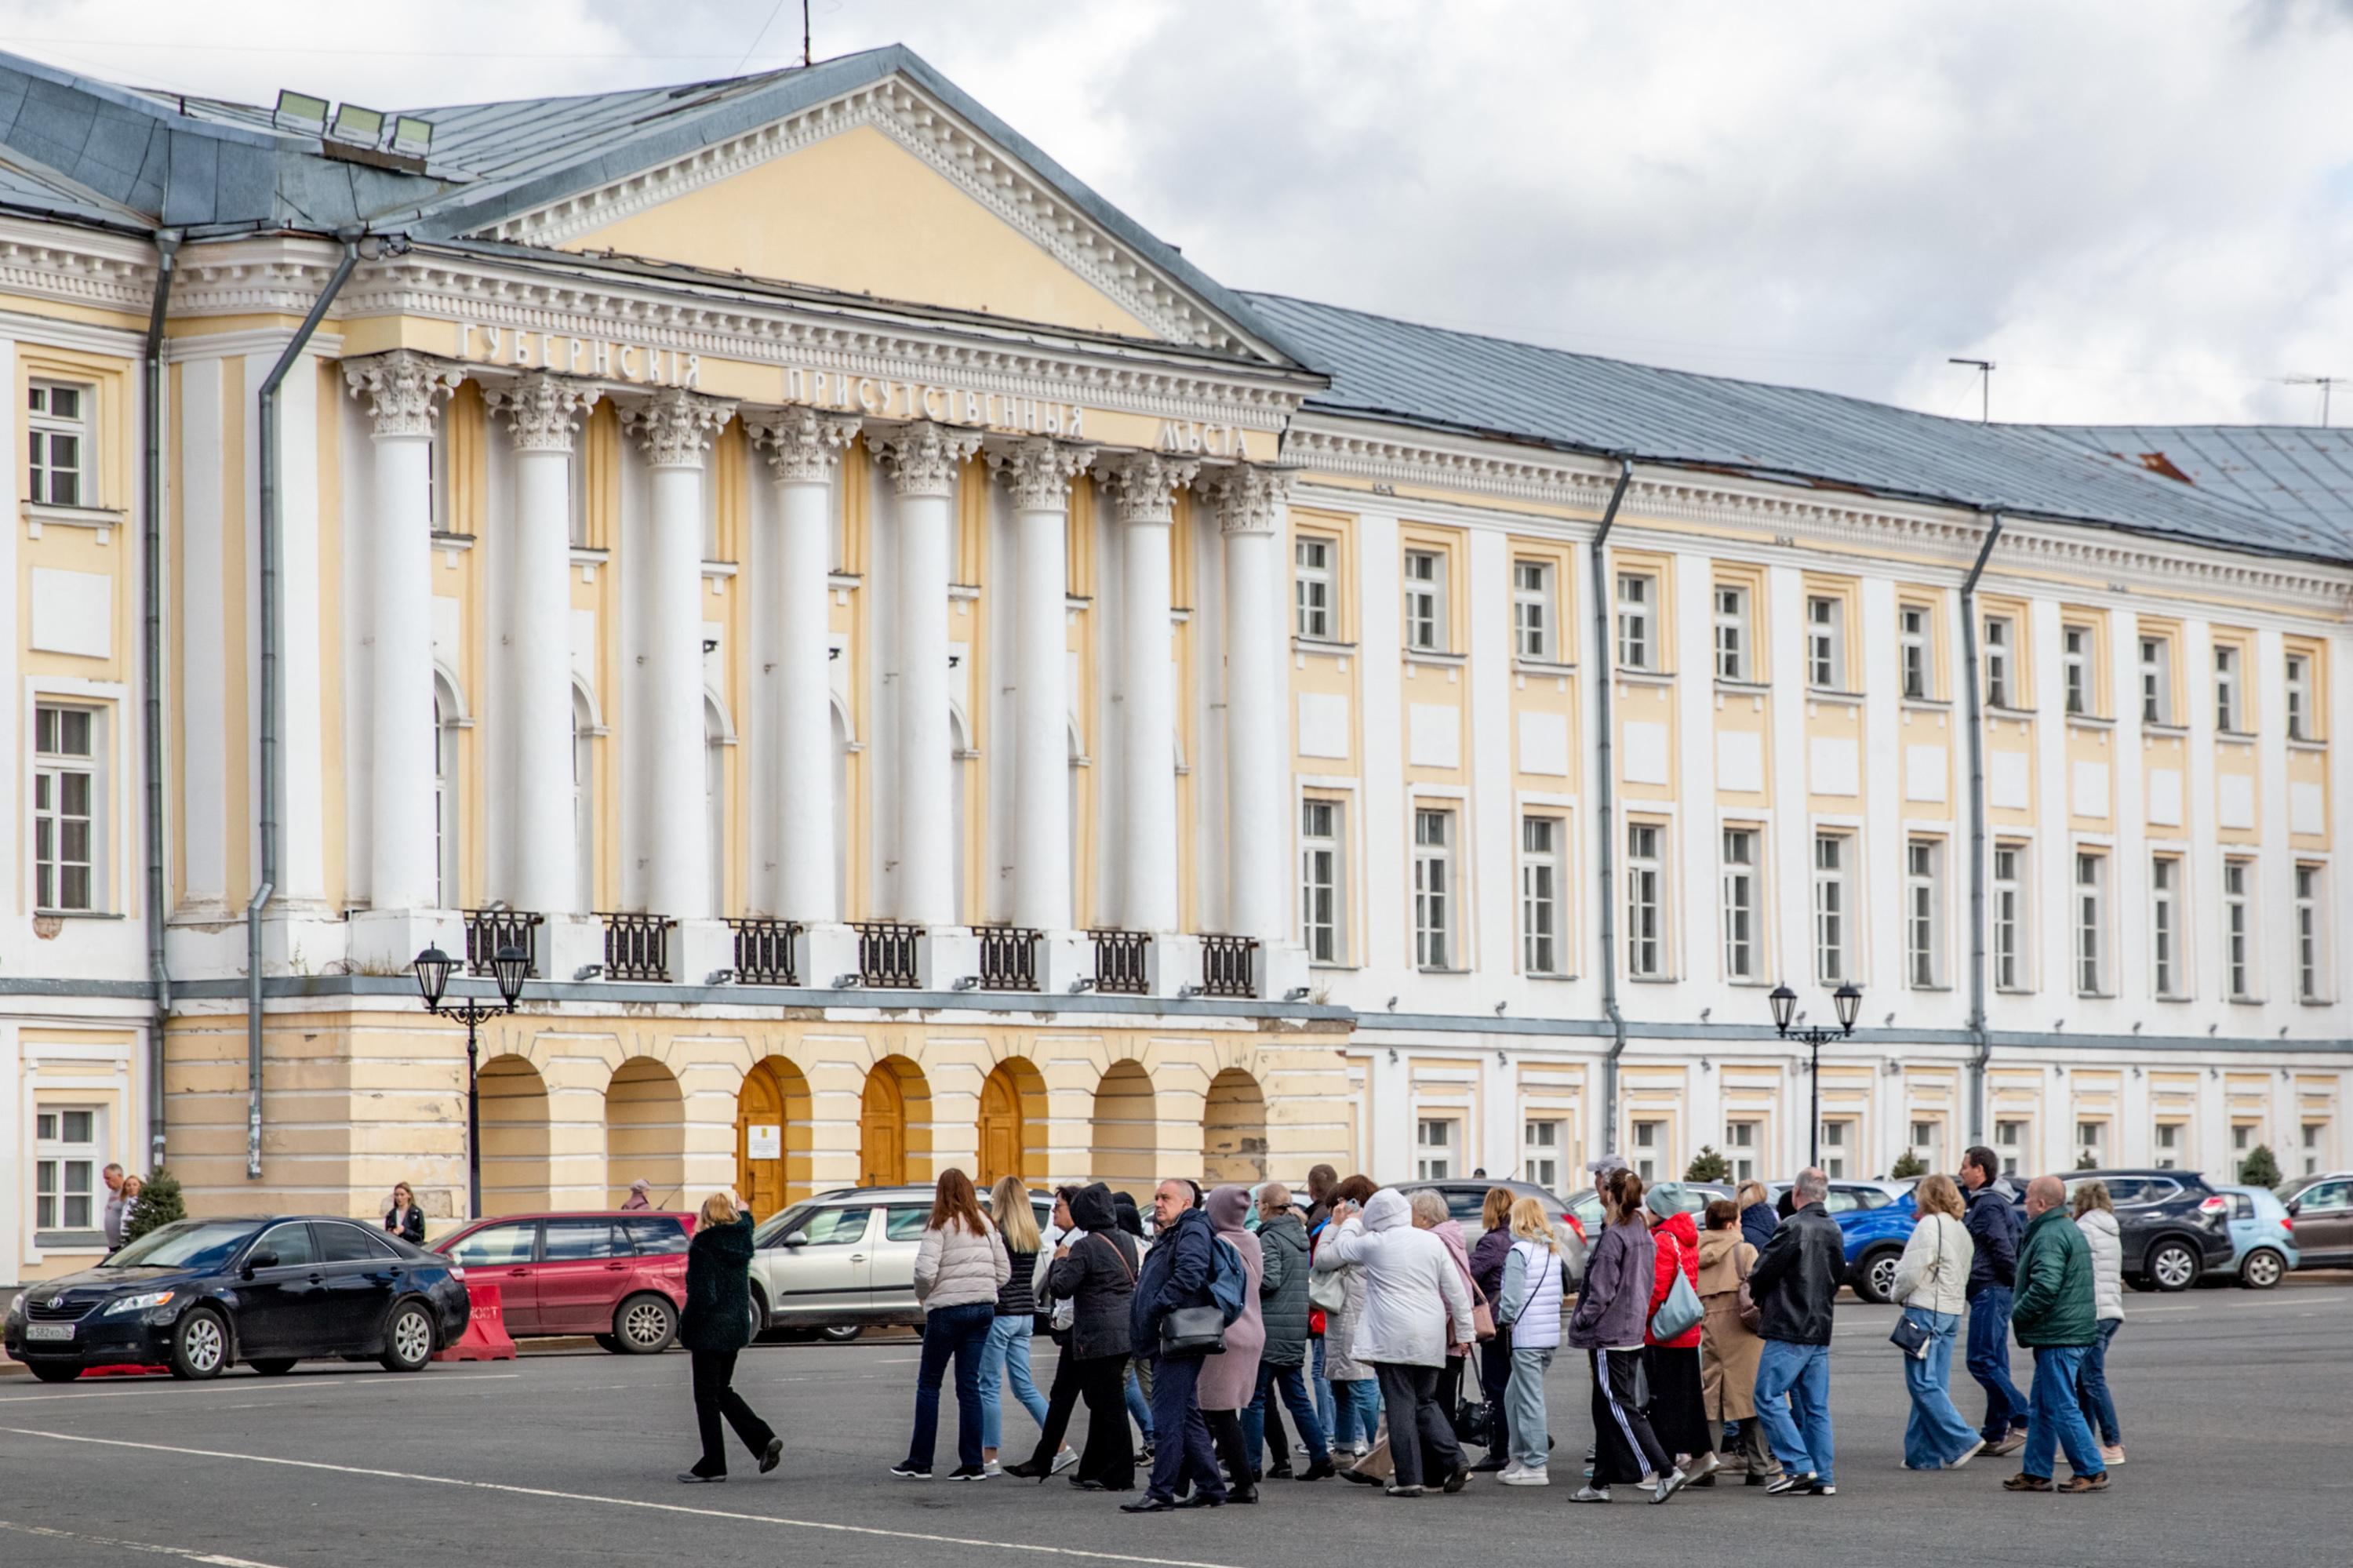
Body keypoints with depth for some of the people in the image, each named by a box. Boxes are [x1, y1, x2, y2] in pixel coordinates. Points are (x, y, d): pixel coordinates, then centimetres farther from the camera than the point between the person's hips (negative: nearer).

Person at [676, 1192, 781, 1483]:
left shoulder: (703, 1246, -16)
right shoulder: (740, 1241, 5)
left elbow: (701, 1295, -21)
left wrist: (684, 1330, -10)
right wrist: (744, 1211, 52)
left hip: (710, 1329, -8)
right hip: (736, 1327, 8)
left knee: (707, 1396, 1)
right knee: (723, 1390, 20)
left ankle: (713, 1465, 4)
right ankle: (764, 1439, 7)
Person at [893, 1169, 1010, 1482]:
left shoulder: (941, 1225, -7)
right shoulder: (986, 1225, 10)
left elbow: (925, 1271, -16)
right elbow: (1004, 1272, 11)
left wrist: (923, 1297, 1)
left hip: (948, 1308, -5)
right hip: (983, 1308, 5)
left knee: (929, 1384, 6)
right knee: (970, 1385, 8)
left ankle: (920, 1461, 7)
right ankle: (973, 1464, 5)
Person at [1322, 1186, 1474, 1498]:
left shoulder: (1374, 1244, -5)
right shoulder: (1433, 1242, 5)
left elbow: (1339, 1250, 15)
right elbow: (1457, 1292, 7)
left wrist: (1350, 1223, 33)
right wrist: (1464, 1332, 16)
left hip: (1392, 1339, -4)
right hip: (1429, 1340, 4)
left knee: (1400, 1405, -1)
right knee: (1426, 1402, 16)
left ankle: (1409, 1478, -2)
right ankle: (1455, 1463, 4)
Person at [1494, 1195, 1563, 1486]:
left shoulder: (1519, 1251, -12)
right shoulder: (1553, 1251, 12)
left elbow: (1511, 1298, -16)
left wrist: (1503, 1319, 1)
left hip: (1527, 1336, -8)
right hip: (1551, 1333, 8)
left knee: (1529, 1400, -3)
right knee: (1513, 1396, 19)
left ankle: (1536, 1466, -1)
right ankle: (1520, 1457, 21)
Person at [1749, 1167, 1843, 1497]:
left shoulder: (1794, 1227, -14)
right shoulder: (1835, 1231, 11)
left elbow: (1763, 1272, -10)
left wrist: (1758, 1297, 10)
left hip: (1788, 1332, -8)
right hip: (1820, 1331, 8)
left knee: (1769, 1397, -4)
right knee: (1816, 1406, 9)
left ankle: (1800, 1467, -11)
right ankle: (1823, 1477, 8)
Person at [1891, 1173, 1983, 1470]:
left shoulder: (1929, 1226, -11)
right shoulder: (1961, 1229, 16)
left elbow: (1913, 1271, -15)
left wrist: (1896, 1295, 3)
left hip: (1926, 1310, -9)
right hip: (1953, 1311, 9)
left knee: (1922, 1383, -8)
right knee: (1932, 1384, 9)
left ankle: (1960, 1441, -14)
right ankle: (1924, 1454, 8)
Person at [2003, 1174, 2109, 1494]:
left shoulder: (2051, 1236, -17)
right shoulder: (2070, 1230, 18)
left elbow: (2044, 1287, -27)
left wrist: (2017, 1314, -13)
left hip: (2058, 1336, -11)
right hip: (2074, 1332, 11)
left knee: (2063, 1408, -6)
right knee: (2041, 1408, 15)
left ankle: (2092, 1472, -3)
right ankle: (2035, 1473, 18)